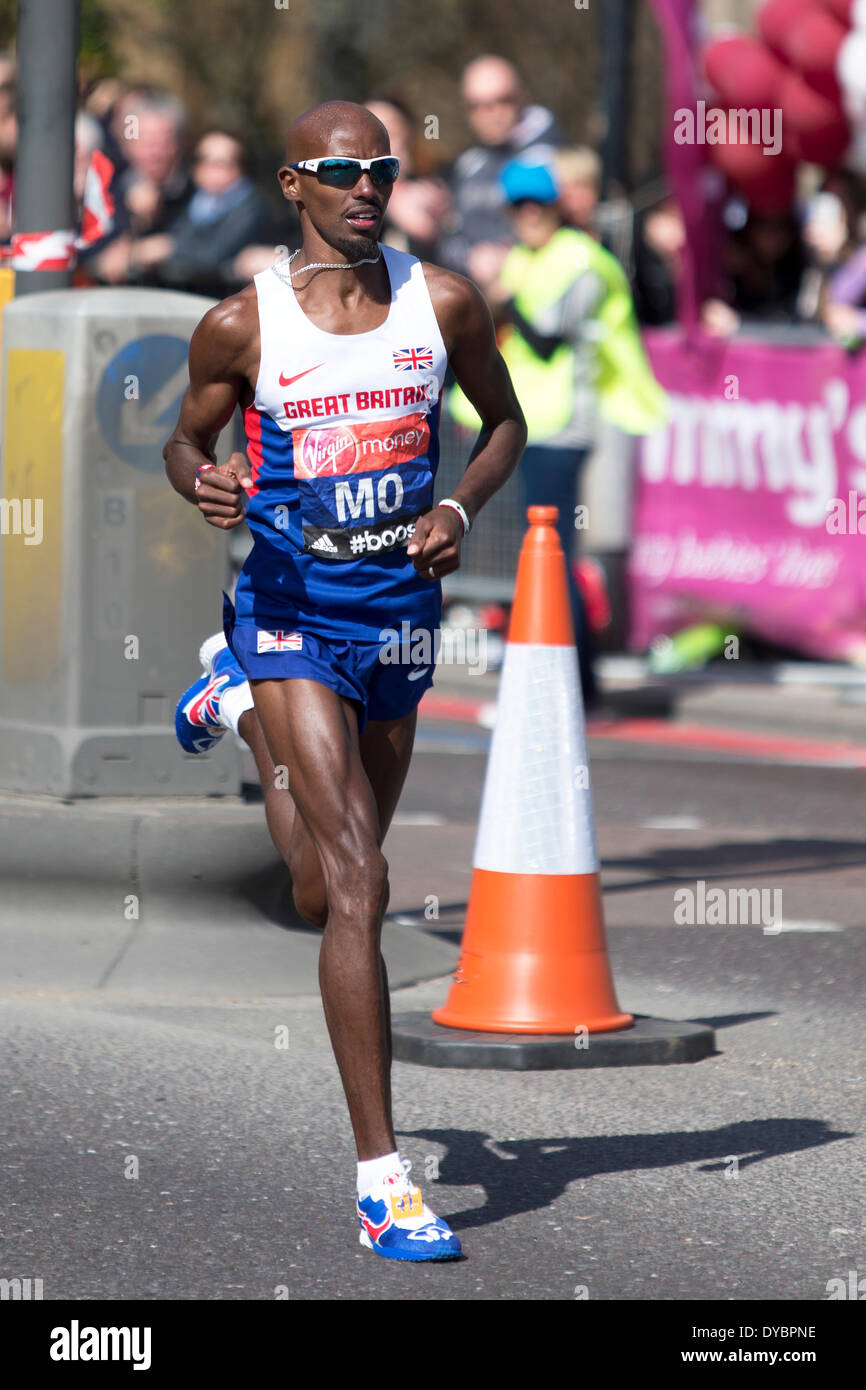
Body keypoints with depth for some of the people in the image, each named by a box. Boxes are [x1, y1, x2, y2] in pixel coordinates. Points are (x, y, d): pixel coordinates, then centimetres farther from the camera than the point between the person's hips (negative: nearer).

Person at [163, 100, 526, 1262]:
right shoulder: (243, 326, -7)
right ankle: (381, 1178, -17)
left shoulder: (441, 304, -1)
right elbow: (186, 436, 8)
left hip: (401, 608, 4)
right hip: (294, 608, -4)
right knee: (357, 889, -16)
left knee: (324, 893, 20)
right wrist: (203, 483, -15)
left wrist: (460, 510, -6)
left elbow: (504, 424, 13)